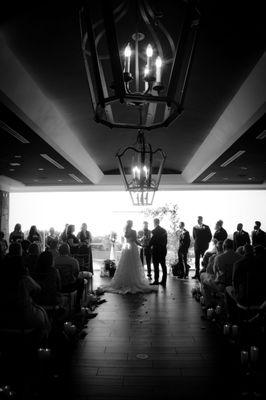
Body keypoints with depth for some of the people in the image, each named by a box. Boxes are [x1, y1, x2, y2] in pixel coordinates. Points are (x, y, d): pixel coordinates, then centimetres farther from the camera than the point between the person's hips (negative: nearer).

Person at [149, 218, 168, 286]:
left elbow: (152, 240, -10)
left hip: (156, 250, -7)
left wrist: (149, 246, 4)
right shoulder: (164, 230, 9)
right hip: (163, 250, 7)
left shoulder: (155, 231, -13)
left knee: (156, 266, -1)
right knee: (163, 265, 9)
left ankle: (156, 281, 1)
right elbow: (165, 240, 12)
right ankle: (164, 281, 13)